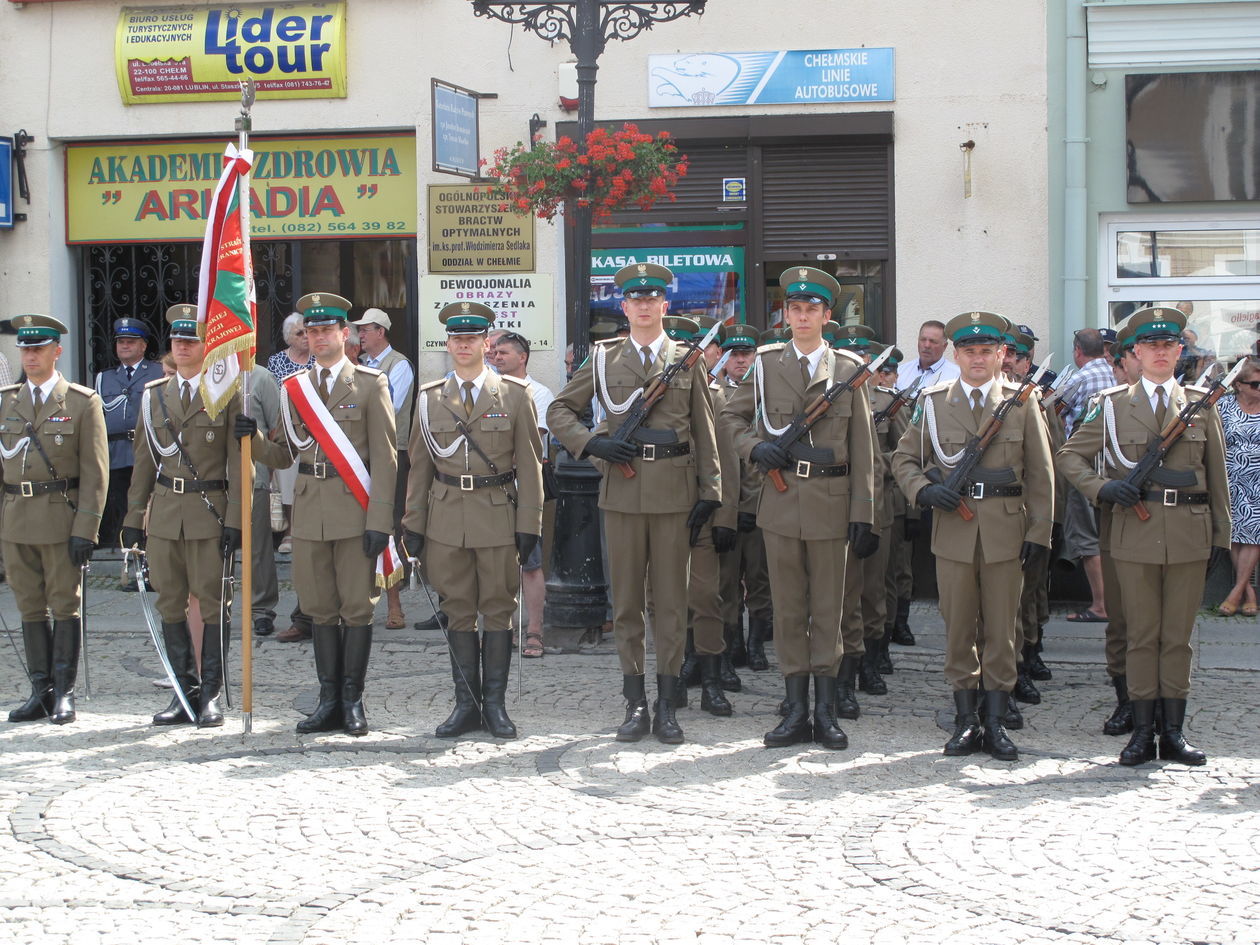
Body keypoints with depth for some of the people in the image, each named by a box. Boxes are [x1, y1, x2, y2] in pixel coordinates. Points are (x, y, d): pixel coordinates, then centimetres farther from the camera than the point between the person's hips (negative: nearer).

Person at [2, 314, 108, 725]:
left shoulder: (83, 402, -1)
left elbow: (95, 472, -4)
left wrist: (85, 529, -11)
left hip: (61, 519, -4)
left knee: (65, 606, 1)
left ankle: (64, 693, 7)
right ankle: (41, 691, 14)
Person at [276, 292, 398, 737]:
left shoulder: (370, 384, 2)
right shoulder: (293, 387, 13)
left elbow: (384, 456, -4)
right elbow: (286, 452, 14)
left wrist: (379, 520, -12)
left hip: (355, 509, -4)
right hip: (310, 509, 4)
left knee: (357, 606, 0)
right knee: (320, 608, 7)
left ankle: (352, 700, 7)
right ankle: (330, 700, 13)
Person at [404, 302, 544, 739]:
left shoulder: (515, 395, 3)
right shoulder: (430, 397, 9)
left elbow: (529, 465, 2)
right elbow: (419, 465, 11)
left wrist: (529, 525, -4)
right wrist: (414, 524, 5)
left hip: (499, 515, -2)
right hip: (446, 518, 2)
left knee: (498, 610, 2)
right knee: (458, 612, 6)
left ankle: (495, 704, 10)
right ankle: (466, 704, 12)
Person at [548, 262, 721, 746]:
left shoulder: (688, 360, 6)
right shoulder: (604, 359, 7)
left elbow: (705, 433, 6)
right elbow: (558, 411, 11)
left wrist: (709, 494, 0)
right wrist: (593, 443, -6)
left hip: (674, 492, -1)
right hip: (622, 492, 1)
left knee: (671, 600, 2)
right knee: (626, 601, 4)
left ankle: (666, 706, 9)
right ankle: (635, 704, 11)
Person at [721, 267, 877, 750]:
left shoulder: (848, 369, 3)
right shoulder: (766, 364, 6)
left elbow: (863, 446, 2)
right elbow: (732, 416, 17)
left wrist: (863, 513, -3)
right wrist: (754, 446, -4)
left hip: (831, 500, -1)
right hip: (781, 500, 1)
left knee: (828, 607, 4)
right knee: (788, 608, 5)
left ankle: (826, 710, 11)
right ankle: (796, 710, 12)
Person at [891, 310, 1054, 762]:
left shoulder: (1022, 403, 5)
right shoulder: (933, 402, 6)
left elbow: (1040, 474, 6)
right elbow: (903, 458, 12)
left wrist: (1038, 533, 0)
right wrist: (923, 490, -8)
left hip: (1005, 533, 0)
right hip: (953, 533, 1)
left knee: (1001, 631, 3)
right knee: (958, 631, 5)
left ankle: (996, 722, 10)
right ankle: (966, 721, 14)